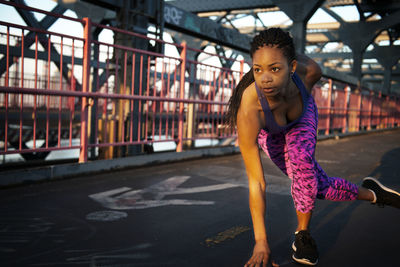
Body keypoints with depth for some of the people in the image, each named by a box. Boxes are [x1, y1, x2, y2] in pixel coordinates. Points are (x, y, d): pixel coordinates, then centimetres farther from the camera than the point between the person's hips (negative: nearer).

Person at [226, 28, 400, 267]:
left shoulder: (309, 71, -41)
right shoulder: (248, 111, -49)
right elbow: (256, 182, -44)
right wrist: (261, 242, -41)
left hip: (302, 114, 1)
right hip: (268, 130, 0)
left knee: (300, 158, -28)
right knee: (320, 186, -4)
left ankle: (303, 234, -7)